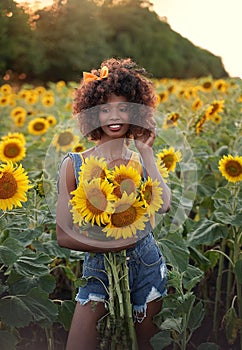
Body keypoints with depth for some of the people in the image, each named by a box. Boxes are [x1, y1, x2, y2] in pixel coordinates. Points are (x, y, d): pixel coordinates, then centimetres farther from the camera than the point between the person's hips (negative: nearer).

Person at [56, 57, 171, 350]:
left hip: (146, 266, 2)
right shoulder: (74, 164, -7)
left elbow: (164, 205, -20)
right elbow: (63, 236, -7)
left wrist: (146, 152, -13)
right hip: (99, 267, -1)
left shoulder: (142, 159, 0)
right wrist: (109, 246, -18)